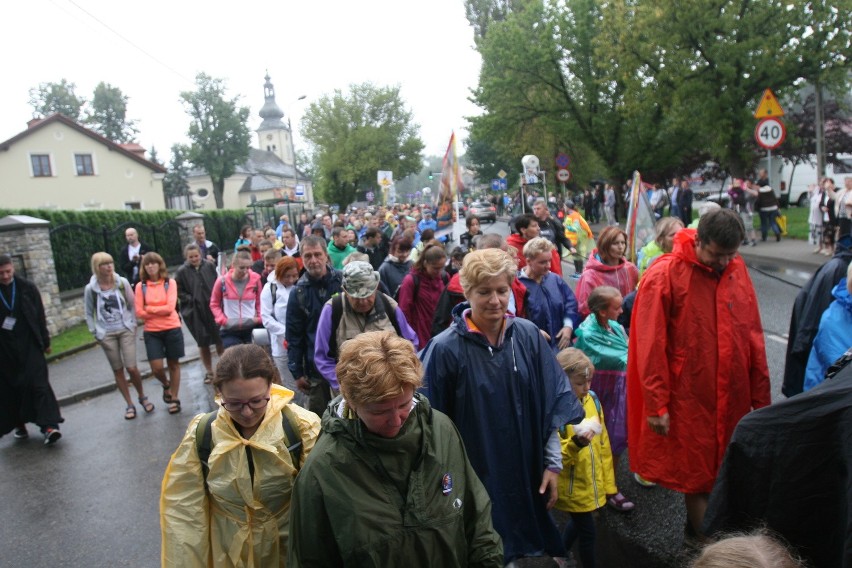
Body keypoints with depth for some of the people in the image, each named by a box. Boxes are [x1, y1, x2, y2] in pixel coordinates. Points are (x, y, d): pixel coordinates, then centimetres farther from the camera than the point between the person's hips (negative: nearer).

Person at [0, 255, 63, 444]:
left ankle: (49, 425, -12)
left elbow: (40, 316, 5)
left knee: (38, 383, -7)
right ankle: (18, 424, 23)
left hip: (29, 345, -1)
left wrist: (45, 342, 7)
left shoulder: (27, 288, -1)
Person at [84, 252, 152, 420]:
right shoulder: (90, 288, -6)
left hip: (126, 330, 0)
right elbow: (89, 313, 3)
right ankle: (129, 404, 19)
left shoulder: (122, 282, -6)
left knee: (131, 367, -6)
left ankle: (142, 397, 19)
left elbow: (133, 305, 2)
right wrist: (95, 333, 0)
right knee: (117, 370, 7)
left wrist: (133, 324, -1)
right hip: (106, 335, 1)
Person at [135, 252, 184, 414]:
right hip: (152, 332, 1)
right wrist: (161, 311, -9)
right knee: (156, 367, -6)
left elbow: (170, 308, -12)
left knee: (173, 364, 10)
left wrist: (149, 308, -7)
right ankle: (166, 385, 28)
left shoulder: (170, 283, -3)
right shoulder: (141, 286, 0)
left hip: (172, 329, -1)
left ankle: (174, 399, 23)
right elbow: (139, 312, -4)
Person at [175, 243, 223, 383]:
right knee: (203, 342, 10)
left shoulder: (209, 266, -5)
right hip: (195, 312, -1)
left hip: (213, 307, 1)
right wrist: (191, 300, -10)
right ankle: (209, 371, 23)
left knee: (220, 339, 9)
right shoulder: (182, 271, -8)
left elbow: (218, 283, 5)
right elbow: (178, 291, -1)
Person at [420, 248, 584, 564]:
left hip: (526, 474, 4)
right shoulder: (445, 348, -16)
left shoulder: (528, 335, -5)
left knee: (523, 540, 20)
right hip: (473, 479, -3)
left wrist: (553, 463, 2)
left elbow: (552, 401, 2)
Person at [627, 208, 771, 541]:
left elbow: (753, 337, 7)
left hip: (733, 398, 5)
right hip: (689, 400, -5)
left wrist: (760, 395, 10)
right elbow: (651, 346, -14)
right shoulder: (665, 274, -15)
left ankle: (697, 528, 41)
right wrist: (657, 404, -13)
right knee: (698, 476, 9)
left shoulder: (738, 270, 1)